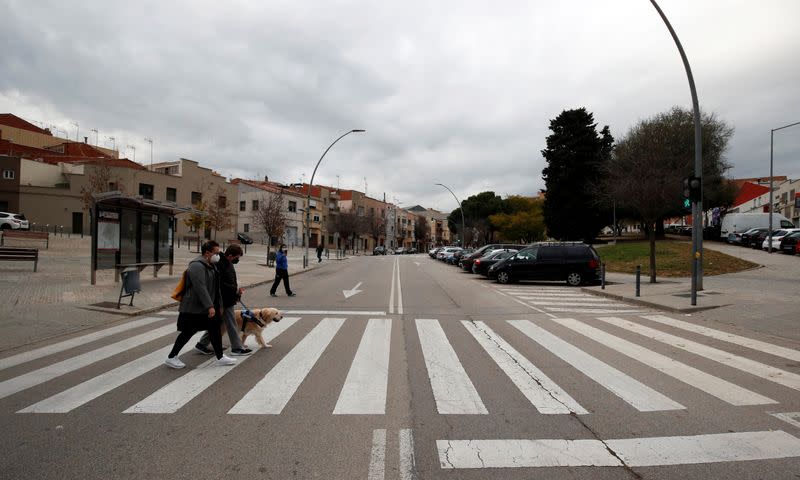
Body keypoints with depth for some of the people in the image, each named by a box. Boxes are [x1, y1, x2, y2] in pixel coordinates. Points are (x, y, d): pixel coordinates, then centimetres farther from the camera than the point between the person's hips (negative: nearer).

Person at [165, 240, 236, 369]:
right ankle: (171, 357, 21)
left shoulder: (211, 265, 11)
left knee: (215, 330, 11)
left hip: (206, 308, 10)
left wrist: (217, 305, 19)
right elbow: (200, 288, -28)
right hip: (194, 308, -10)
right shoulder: (197, 266, -20)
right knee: (187, 333, 2)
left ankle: (220, 357, 19)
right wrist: (209, 306, -30)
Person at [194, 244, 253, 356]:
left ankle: (202, 345, 28)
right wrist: (235, 289, -22)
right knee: (231, 325, 1)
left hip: (228, 300, 10)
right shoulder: (221, 265, -22)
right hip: (225, 301, -10)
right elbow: (221, 284, -27)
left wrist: (237, 290, 11)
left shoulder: (227, 263, 11)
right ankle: (237, 348, 12)